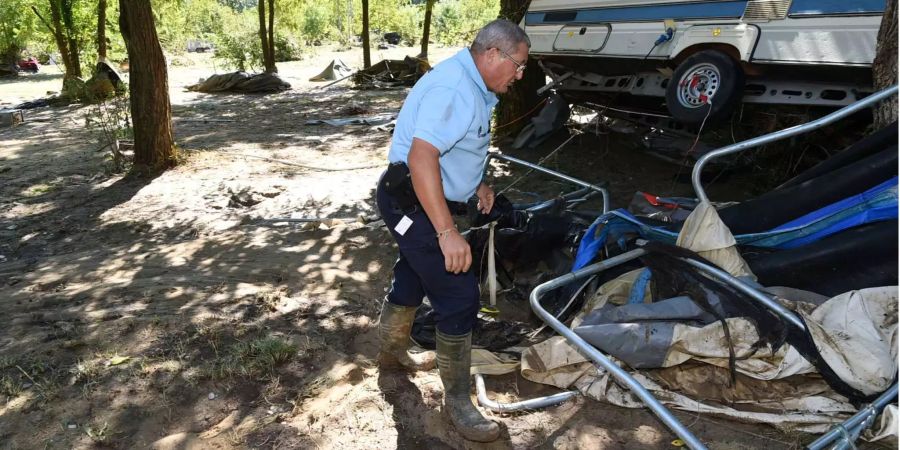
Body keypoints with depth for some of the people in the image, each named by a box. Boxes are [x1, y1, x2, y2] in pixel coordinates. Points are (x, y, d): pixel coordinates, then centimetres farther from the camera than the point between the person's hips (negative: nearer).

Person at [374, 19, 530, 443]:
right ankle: (457, 400, 7)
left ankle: (392, 351, 47)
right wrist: (447, 232, -34)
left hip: (417, 203, 11)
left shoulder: (472, 85, 10)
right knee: (459, 296, -7)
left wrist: (476, 183, 15)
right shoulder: (454, 88, -24)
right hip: (414, 204, -11)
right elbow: (421, 157, -33)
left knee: (412, 276, 25)